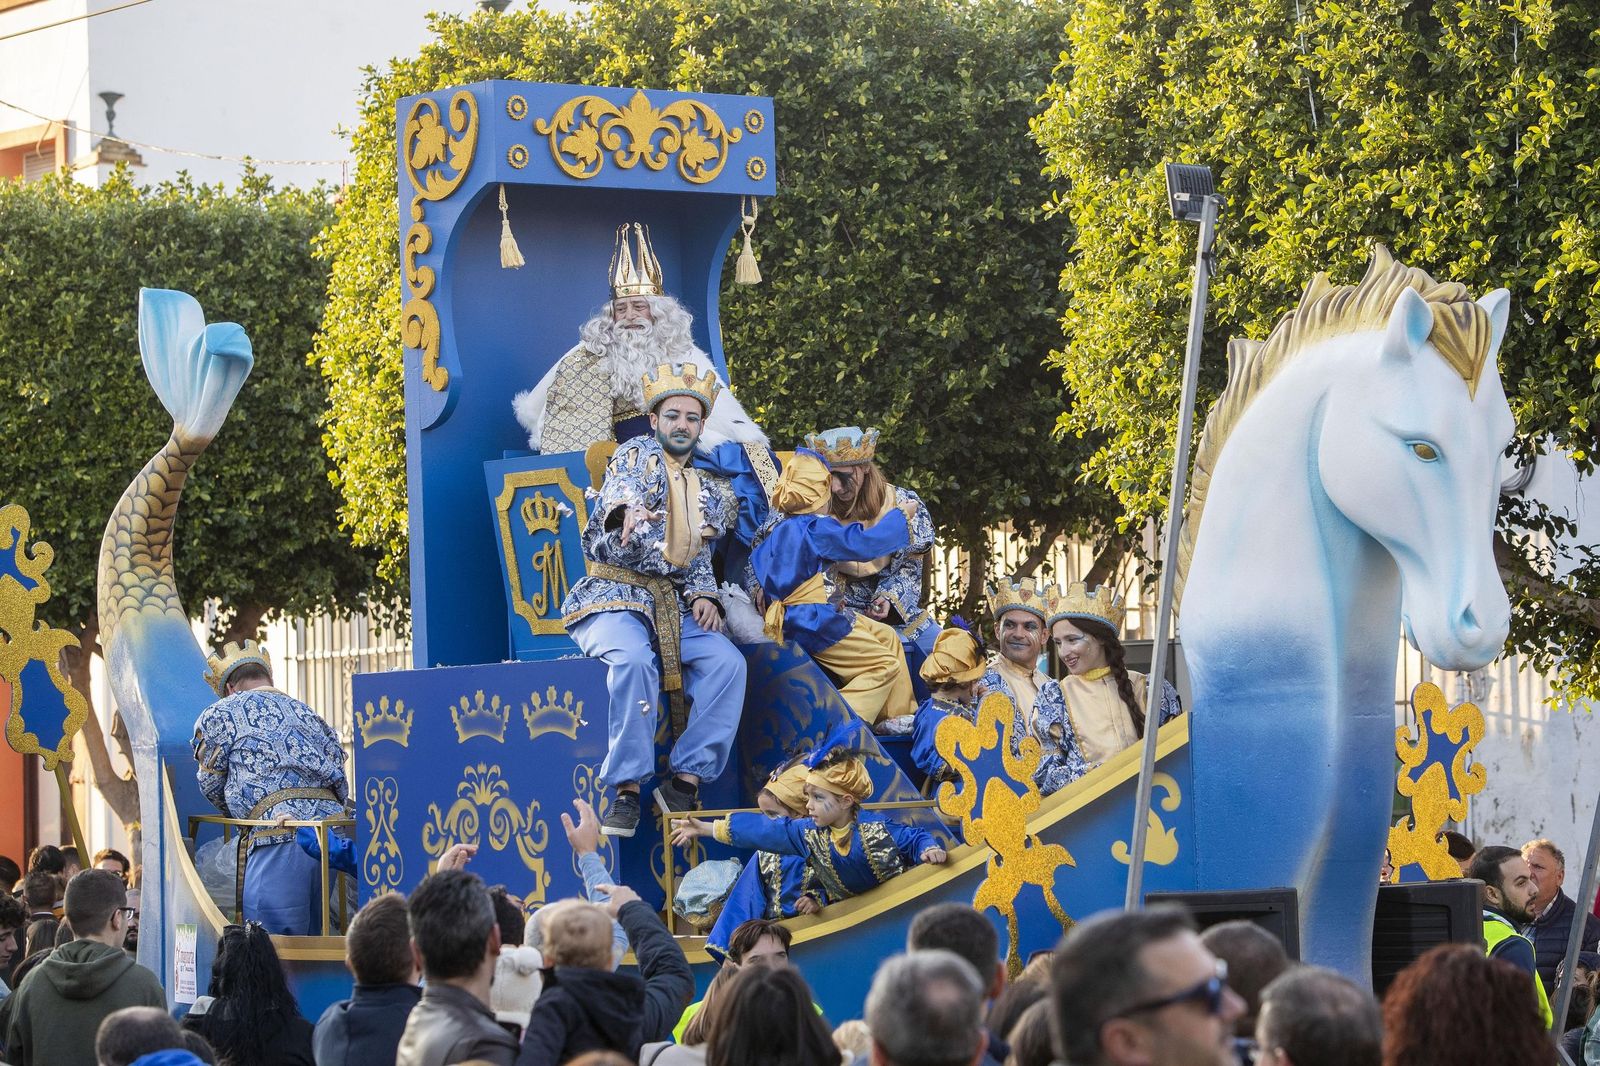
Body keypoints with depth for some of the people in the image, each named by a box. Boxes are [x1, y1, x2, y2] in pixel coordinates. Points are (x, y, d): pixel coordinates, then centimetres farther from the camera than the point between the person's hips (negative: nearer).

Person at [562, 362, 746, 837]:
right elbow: (622, 489, -19)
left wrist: (702, 595, -2)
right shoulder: (639, 454, 4)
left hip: (672, 605, 6)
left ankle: (686, 781, -20)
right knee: (634, 659, -36)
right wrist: (630, 509, -44)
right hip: (613, 597, -6)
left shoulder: (706, 491, 22)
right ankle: (626, 788, -33)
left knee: (727, 661, -21)